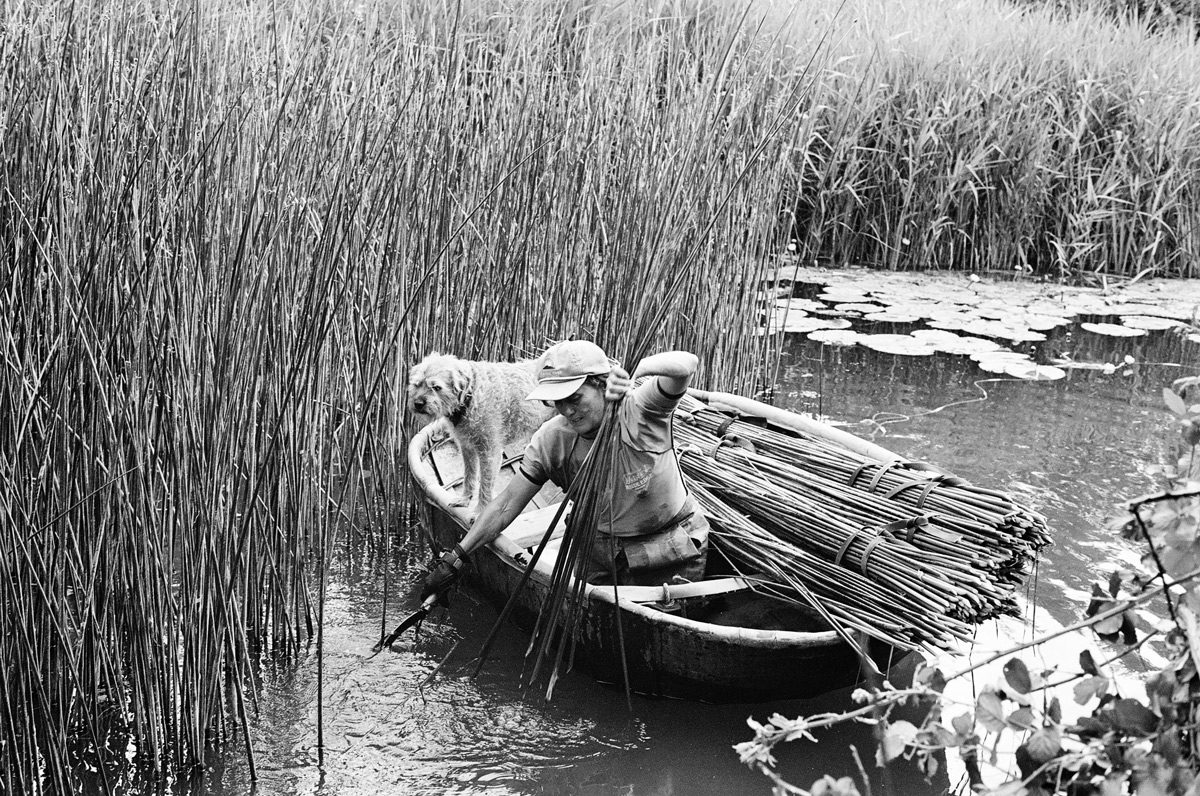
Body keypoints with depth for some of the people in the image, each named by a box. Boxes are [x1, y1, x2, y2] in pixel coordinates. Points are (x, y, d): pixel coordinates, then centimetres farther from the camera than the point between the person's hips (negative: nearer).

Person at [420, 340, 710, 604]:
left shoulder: (638, 410, -25)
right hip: (602, 548, 4)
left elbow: (686, 364, -43)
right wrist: (455, 559, -10)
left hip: (671, 553, -4)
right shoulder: (551, 439, -14)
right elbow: (507, 504, -8)